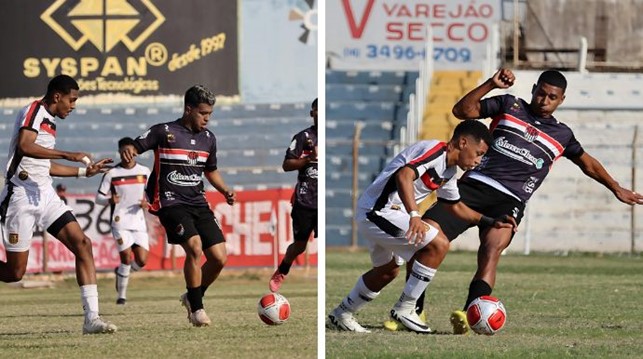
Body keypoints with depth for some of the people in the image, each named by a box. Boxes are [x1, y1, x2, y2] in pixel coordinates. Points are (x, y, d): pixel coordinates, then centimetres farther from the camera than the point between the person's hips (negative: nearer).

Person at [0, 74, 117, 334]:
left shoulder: (49, 122, 19)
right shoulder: (34, 112, -8)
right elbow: (24, 147, -26)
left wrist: (85, 171, 31)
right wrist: (68, 155, -28)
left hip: (46, 196, 8)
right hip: (21, 197, -8)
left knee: (83, 245, -8)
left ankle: (92, 317, -12)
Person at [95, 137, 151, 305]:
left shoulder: (144, 172, 7)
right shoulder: (111, 174, 0)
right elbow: (99, 198, 3)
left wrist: (147, 203, -6)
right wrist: (110, 200, -19)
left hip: (139, 221, 3)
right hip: (120, 221, -3)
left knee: (142, 261, -6)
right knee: (126, 257, -13)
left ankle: (121, 272, 26)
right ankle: (122, 295, 1)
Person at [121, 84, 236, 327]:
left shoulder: (208, 138, 12)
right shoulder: (164, 132, -5)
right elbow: (135, 148, -5)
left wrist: (225, 191, 9)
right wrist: (127, 151, -29)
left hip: (198, 203, 6)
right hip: (171, 203, -6)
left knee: (219, 258, -3)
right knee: (195, 246, -26)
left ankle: (193, 297, 22)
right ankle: (197, 308, -13)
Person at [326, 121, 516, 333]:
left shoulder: (449, 171, 15)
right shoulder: (436, 151, -17)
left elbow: (456, 207, 29)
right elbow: (404, 175, -34)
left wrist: (491, 222, 23)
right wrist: (414, 216, -46)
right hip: (378, 211, -11)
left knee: (388, 270, 28)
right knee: (438, 244, -16)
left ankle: (341, 315, 40)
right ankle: (404, 309, -10)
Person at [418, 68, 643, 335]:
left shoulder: (561, 135, 20)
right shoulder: (509, 106, 16)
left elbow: (588, 164, 37)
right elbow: (462, 111, 7)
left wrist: (617, 190, 43)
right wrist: (491, 84, -4)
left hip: (509, 201, 0)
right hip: (475, 184, 0)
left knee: (492, 250, -30)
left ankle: (469, 315, -44)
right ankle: (412, 311, -7)